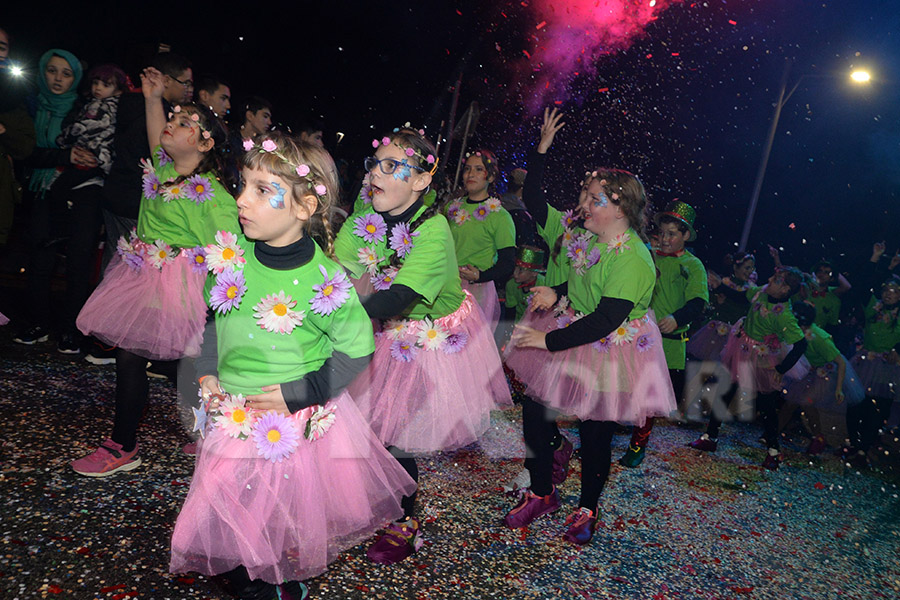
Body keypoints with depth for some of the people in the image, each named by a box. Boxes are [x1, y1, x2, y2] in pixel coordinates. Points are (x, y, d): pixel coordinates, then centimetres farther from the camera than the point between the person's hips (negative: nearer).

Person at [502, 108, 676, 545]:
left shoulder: (634, 259, -25)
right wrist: (542, 150, -1)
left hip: (608, 352, -7)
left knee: (595, 431, 8)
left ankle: (587, 509, 34)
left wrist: (549, 340, -24)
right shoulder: (581, 233, -3)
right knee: (535, 409, 6)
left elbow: (606, 320, -28)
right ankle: (541, 493, 28)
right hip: (567, 333, 7)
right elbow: (534, 204, 8)